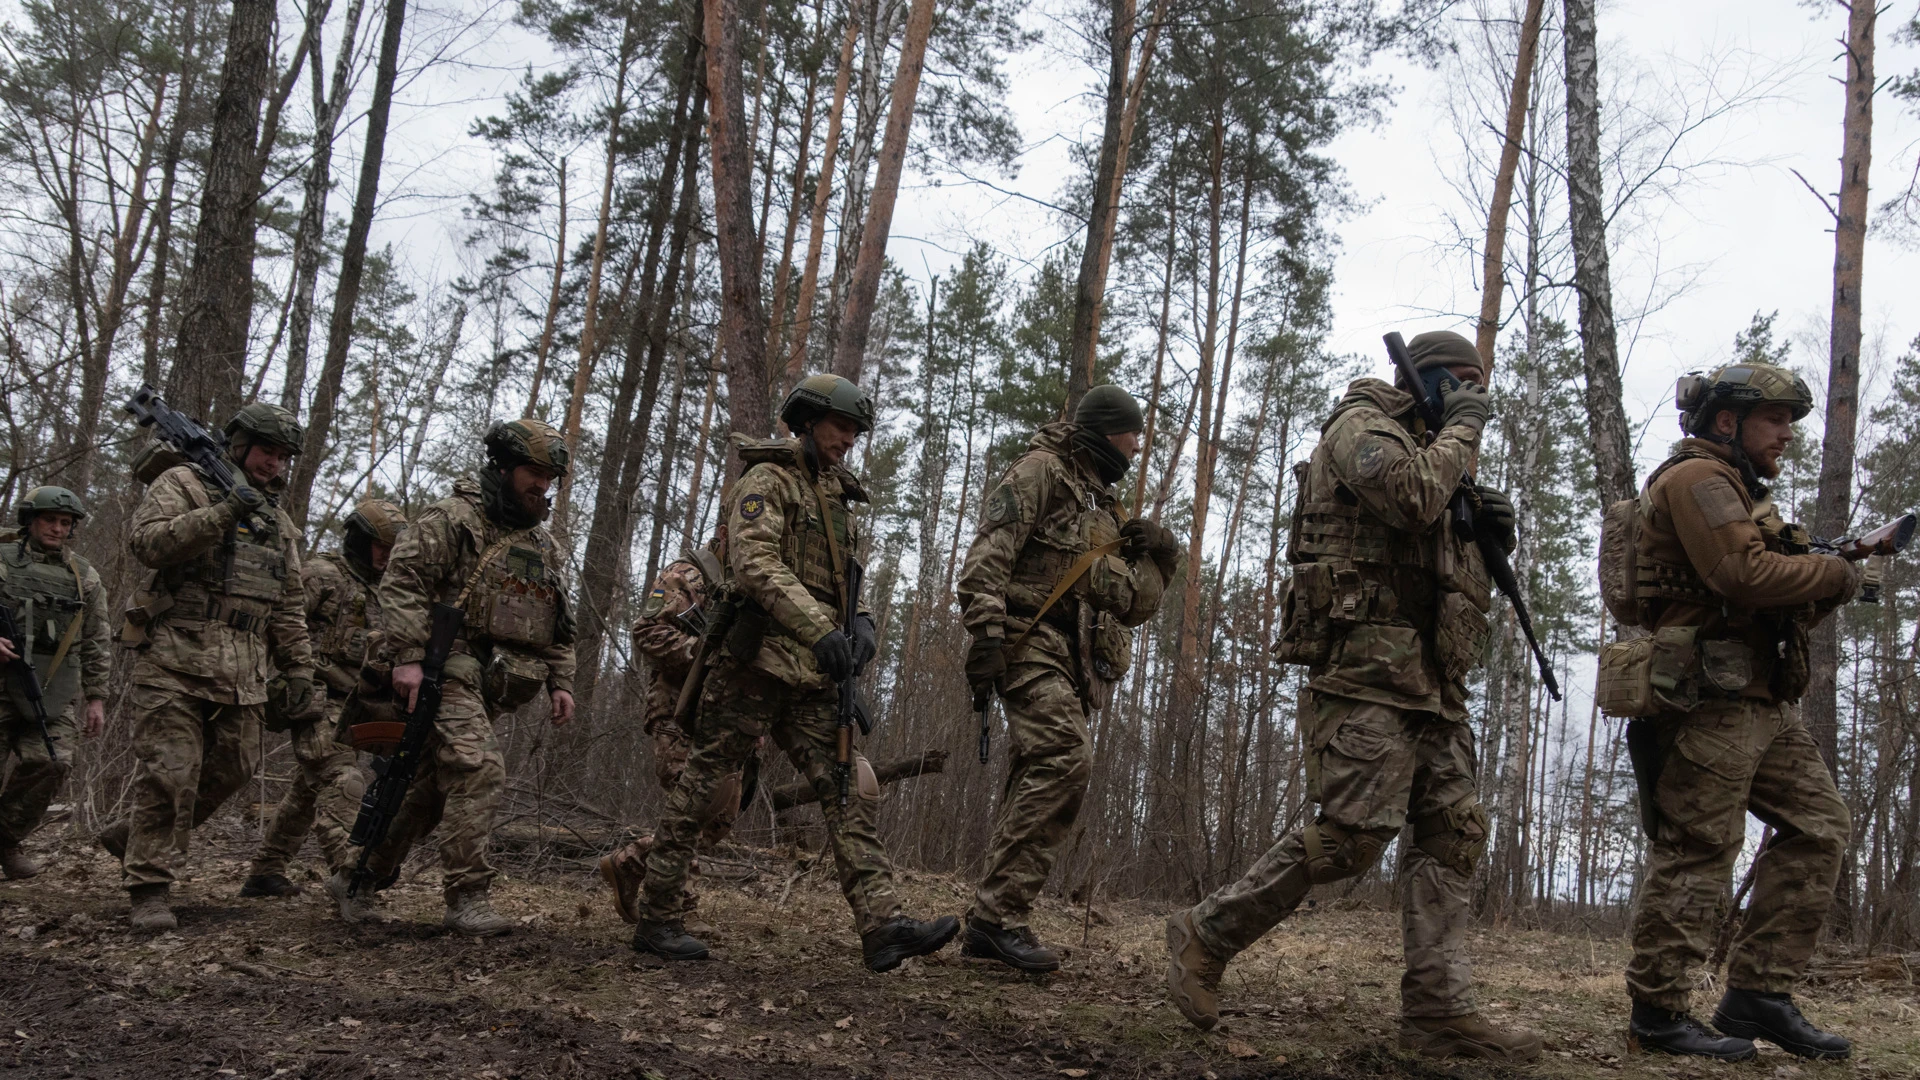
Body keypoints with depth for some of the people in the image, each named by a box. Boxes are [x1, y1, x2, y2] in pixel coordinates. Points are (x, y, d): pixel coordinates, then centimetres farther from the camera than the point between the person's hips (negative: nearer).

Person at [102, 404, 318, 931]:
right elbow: (148, 542, -15)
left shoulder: (279, 521, 21)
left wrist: (298, 668, 16)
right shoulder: (183, 485, 3)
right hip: (176, 660, -6)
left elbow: (289, 607, 22)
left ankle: (132, 835, 25)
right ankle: (148, 887, -1)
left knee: (230, 771, 7)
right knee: (170, 772, -9)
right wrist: (222, 514, -24)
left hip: (243, 673, 6)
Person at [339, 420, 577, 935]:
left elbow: (559, 625, 24)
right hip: (446, 673, -7)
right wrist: (407, 656, -21)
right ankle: (466, 897, -17)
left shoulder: (545, 546, 19)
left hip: (491, 687, 7)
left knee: (430, 787, 10)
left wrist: (560, 681, 12)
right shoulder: (453, 518, -4)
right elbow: (400, 581, -12)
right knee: (479, 769, -20)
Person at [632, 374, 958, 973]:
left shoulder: (836, 500, 22)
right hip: (757, 660, -8)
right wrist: (819, 629, -29)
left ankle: (882, 926, -10)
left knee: (850, 789, -4)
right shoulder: (767, 481, -3)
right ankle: (658, 919, 9)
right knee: (703, 785, 0)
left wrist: (859, 622, 0)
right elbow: (756, 563, -19)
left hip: (814, 677, 8)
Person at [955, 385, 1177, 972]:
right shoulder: (1041, 470, 2)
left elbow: (1135, 608, 26)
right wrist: (986, 631, -23)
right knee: (1064, 758, -24)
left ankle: (989, 924, 9)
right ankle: (999, 912, -24)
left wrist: (1161, 559, 8)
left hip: (1075, 660, 9)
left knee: (1036, 781, 5)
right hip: (1031, 640, -9)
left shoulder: (1108, 512, 27)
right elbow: (989, 552, -12)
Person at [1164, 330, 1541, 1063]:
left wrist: (1491, 532, 8)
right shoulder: (1361, 425, 0)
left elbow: (1460, 581, 28)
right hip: (1366, 669, -9)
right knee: (1352, 835, -15)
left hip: (1432, 684, 10)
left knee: (1454, 834, 0)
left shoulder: (1432, 451, 26)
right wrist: (1461, 430, -5)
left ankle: (1438, 1010, -1)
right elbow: (1413, 496, -22)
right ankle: (1207, 934, -2)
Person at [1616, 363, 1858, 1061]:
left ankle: (1759, 996, 11)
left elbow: (1780, 610, 23)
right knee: (1696, 853, -8)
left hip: (1762, 704, 10)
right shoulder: (1695, 479, -7)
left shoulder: (1739, 493, 25)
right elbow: (1745, 574, -22)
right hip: (1711, 698, -10)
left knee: (1819, 828, 8)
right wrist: (1837, 574, -8)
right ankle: (1658, 1013, -1)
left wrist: (1829, 585, 5)